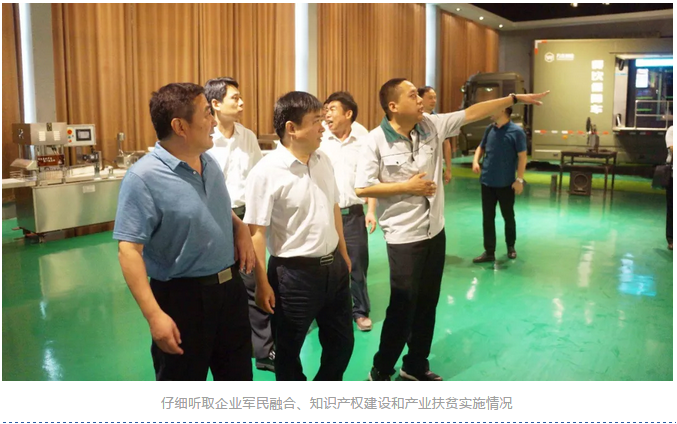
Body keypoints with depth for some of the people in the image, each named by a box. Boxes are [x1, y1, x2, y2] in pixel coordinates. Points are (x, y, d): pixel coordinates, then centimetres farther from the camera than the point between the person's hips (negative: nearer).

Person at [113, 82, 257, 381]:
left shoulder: (209, 163, 3)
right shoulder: (144, 178, -20)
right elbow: (129, 250, -23)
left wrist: (241, 228, -1)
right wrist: (154, 314, -29)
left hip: (229, 288, 7)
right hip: (183, 297, -6)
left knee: (238, 377, 23)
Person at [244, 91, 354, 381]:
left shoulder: (323, 161, 3)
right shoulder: (266, 172, -18)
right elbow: (256, 231, -17)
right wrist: (262, 283, -16)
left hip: (333, 267, 7)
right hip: (294, 273, -7)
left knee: (342, 342, 21)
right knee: (288, 351, 13)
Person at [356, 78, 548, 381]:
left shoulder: (432, 125, 1)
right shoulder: (376, 140, -14)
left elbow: (471, 113, 6)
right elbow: (362, 188, -16)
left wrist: (515, 98, 6)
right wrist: (408, 187, -16)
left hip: (435, 232, 7)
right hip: (404, 237, -6)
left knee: (427, 304, 16)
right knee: (403, 308, 1)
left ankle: (415, 366, 34)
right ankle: (381, 371, 22)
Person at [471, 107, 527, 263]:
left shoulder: (516, 131, -10)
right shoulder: (489, 129, 6)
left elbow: (522, 156, -10)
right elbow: (481, 147, 19)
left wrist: (519, 179, -15)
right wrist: (475, 160, 0)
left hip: (506, 183, -4)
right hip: (487, 181, 5)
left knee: (508, 216, 12)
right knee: (487, 217, 5)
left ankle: (511, 246, 33)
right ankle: (489, 252, 13)